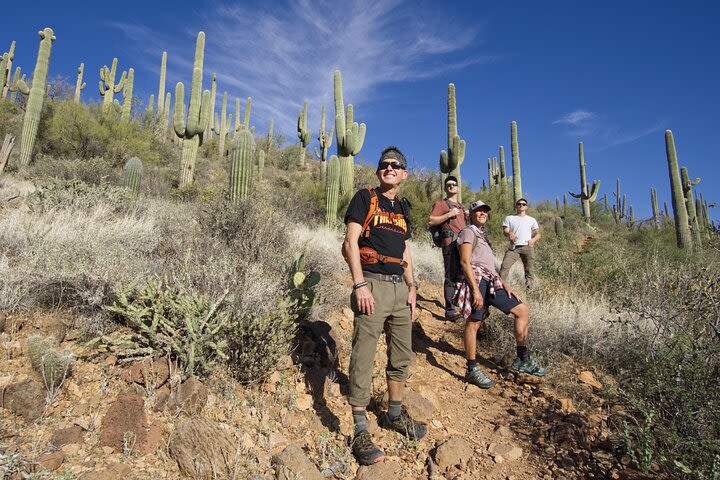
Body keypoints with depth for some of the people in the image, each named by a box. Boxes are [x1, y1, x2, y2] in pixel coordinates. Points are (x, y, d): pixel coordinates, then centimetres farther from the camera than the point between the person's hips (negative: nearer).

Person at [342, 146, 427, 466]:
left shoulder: (403, 208, 20)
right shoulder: (365, 198, 1)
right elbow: (350, 243, -9)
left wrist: (412, 288, 10)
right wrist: (360, 285, -18)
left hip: (399, 286, 7)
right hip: (373, 283, -7)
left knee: (402, 356, 14)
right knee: (363, 358, -7)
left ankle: (395, 415, 31)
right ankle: (360, 432, 1)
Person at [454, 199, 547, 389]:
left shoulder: (482, 236, 32)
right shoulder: (468, 232, 3)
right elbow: (465, 262, -10)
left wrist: (506, 286, 16)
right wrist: (475, 290, -19)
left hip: (491, 281, 9)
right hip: (476, 279, -9)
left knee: (523, 310, 5)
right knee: (473, 322, -10)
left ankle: (523, 360, 9)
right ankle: (472, 370, -5)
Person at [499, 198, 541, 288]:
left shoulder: (531, 220, 18)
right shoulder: (509, 218, 16)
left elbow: (538, 234, 15)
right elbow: (505, 230, 3)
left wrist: (533, 240, -8)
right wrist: (509, 233, -22)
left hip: (527, 248, 1)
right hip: (513, 247, -1)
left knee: (529, 269, 0)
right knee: (504, 266, -17)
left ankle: (529, 287, 7)